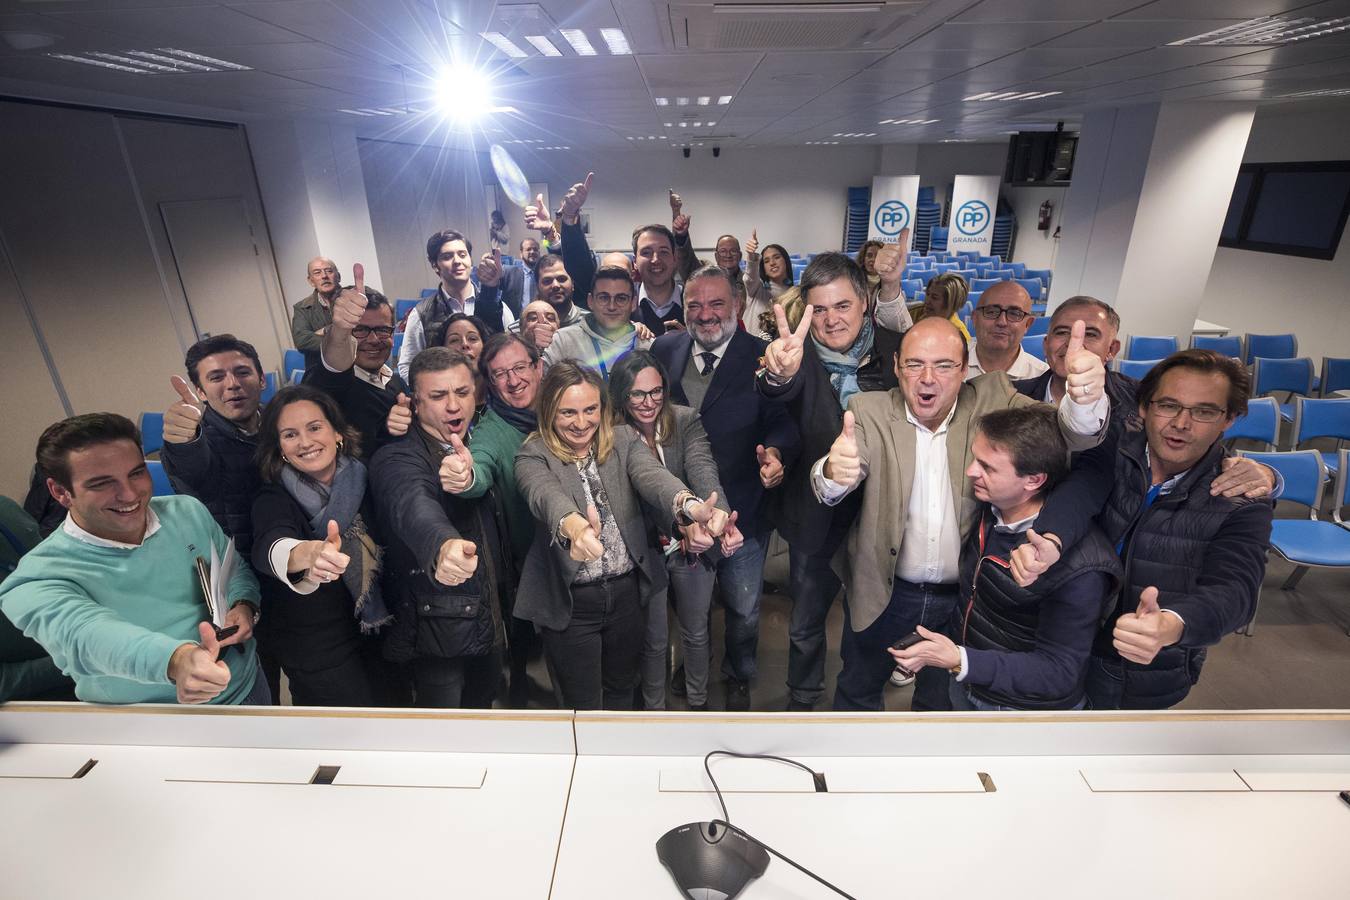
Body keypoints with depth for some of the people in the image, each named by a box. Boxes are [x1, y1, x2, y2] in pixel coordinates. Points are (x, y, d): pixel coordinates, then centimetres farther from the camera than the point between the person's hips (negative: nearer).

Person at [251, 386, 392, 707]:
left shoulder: (364, 477, -7)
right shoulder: (273, 498, -16)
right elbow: (268, 546, -37)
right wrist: (308, 553, -62)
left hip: (375, 632, 4)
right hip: (317, 651, -3)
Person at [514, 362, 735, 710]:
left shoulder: (624, 442, -2)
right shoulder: (534, 456, -9)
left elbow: (652, 475, -22)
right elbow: (545, 494, -32)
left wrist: (689, 505, -46)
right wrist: (572, 525, -56)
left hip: (627, 592, 3)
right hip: (570, 603, -3)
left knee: (622, 692, 24)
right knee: (582, 706, 13)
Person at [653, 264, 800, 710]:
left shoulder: (762, 356, -10)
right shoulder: (664, 350, -1)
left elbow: (784, 422, -13)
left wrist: (775, 452, -34)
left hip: (742, 510, -2)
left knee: (743, 608, 17)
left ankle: (739, 677, 47)